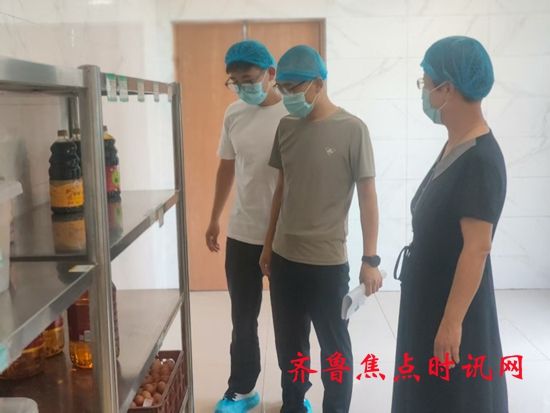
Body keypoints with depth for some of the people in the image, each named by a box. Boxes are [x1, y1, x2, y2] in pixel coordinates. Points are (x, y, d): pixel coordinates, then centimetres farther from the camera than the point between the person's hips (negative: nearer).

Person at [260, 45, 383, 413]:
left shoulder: (352, 130, -11)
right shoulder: (286, 128, 5)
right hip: (284, 257, 5)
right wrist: (268, 245, 15)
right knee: (289, 344, 18)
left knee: (334, 347, 10)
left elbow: (368, 196, -9)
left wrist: (371, 259, -11)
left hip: (328, 261, -5)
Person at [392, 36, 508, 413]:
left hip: (454, 301, -9)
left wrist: (452, 321, -24)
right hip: (429, 294, 9)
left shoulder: (481, 160, -23)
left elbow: (477, 248, -25)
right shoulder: (455, 147, 6)